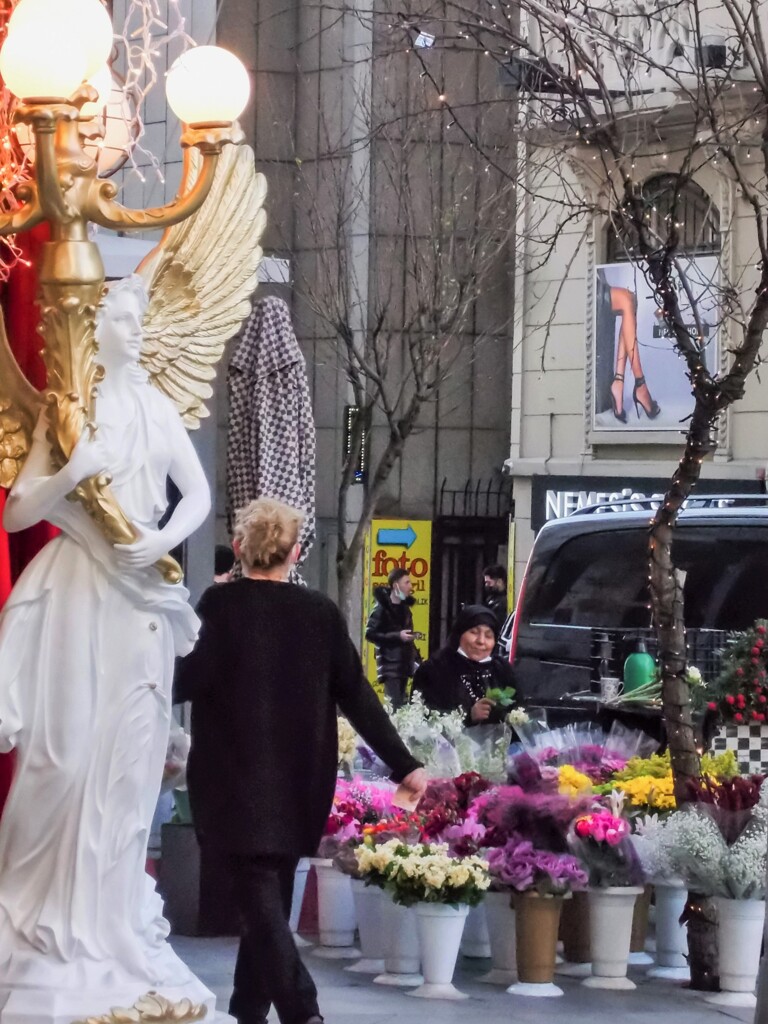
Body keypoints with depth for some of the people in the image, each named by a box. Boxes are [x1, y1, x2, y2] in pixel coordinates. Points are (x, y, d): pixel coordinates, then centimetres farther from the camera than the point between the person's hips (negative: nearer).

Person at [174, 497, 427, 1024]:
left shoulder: (219, 604, -9)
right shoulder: (321, 612, 2)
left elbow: (189, 680, -13)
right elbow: (357, 694, 4)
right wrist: (403, 764, 9)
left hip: (238, 782, -4)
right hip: (300, 784, 4)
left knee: (260, 896, -6)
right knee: (270, 896, 16)